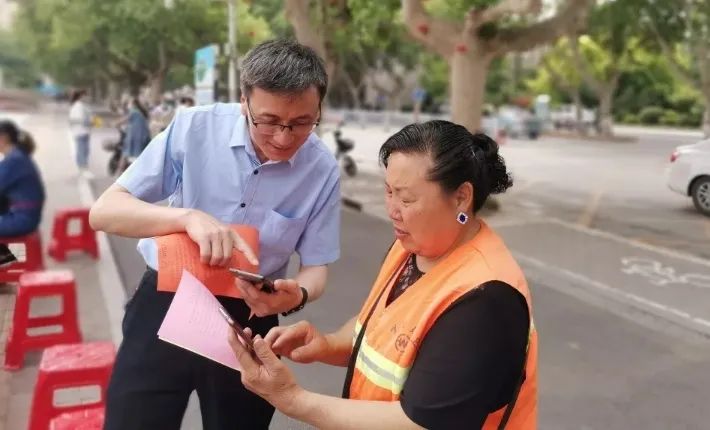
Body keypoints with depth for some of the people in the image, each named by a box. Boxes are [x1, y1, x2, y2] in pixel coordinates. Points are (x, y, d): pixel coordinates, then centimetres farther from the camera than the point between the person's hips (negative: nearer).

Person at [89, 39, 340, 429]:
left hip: (247, 319, 1)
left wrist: (297, 295, -28)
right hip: (165, 304, 0)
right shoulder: (193, 128, -16)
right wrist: (188, 216, -33)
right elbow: (104, 211, -15)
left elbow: (315, 267, -4)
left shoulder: (322, 171, -12)